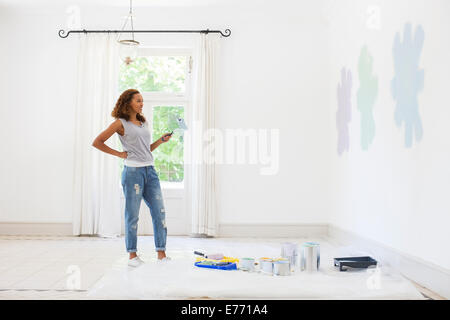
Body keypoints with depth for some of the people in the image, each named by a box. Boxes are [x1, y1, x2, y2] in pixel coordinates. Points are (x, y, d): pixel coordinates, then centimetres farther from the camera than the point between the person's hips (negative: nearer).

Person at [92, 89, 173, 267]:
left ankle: (161, 254, 8)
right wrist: (118, 154, -3)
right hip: (133, 171, -6)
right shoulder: (121, 123, -1)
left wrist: (161, 141, 9)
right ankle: (132, 255, 12)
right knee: (132, 215, 1)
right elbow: (97, 142, -1)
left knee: (159, 212, 2)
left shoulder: (144, 122, 18)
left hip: (150, 170, 6)